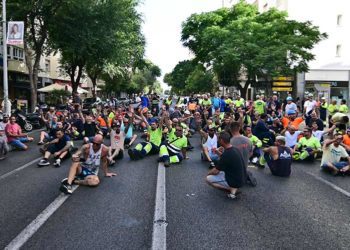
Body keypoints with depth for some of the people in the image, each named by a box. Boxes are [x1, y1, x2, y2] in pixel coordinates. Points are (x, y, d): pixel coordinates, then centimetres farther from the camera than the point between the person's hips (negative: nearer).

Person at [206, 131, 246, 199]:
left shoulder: (226, 154, -25)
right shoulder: (235, 149, 1)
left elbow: (215, 171, -15)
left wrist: (209, 173, 5)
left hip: (235, 181, -9)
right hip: (241, 179, 9)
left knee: (208, 178, -2)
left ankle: (231, 189, -7)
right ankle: (233, 187, 9)